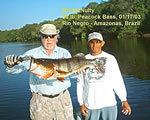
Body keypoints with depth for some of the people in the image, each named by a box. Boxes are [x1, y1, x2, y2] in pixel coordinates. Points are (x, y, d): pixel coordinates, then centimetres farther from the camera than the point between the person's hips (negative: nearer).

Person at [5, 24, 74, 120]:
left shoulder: (64, 53, 2)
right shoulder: (32, 54, 0)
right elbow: (17, 68, -9)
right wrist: (11, 64, -32)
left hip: (62, 98, 1)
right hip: (40, 101, -1)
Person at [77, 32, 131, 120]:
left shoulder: (110, 59, 1)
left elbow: (118, 81, 1)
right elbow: (80, 83, 7)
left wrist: (124, 100, -1)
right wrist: (81, 104, 5)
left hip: (109, 103, -1)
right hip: (90, 105, 1)